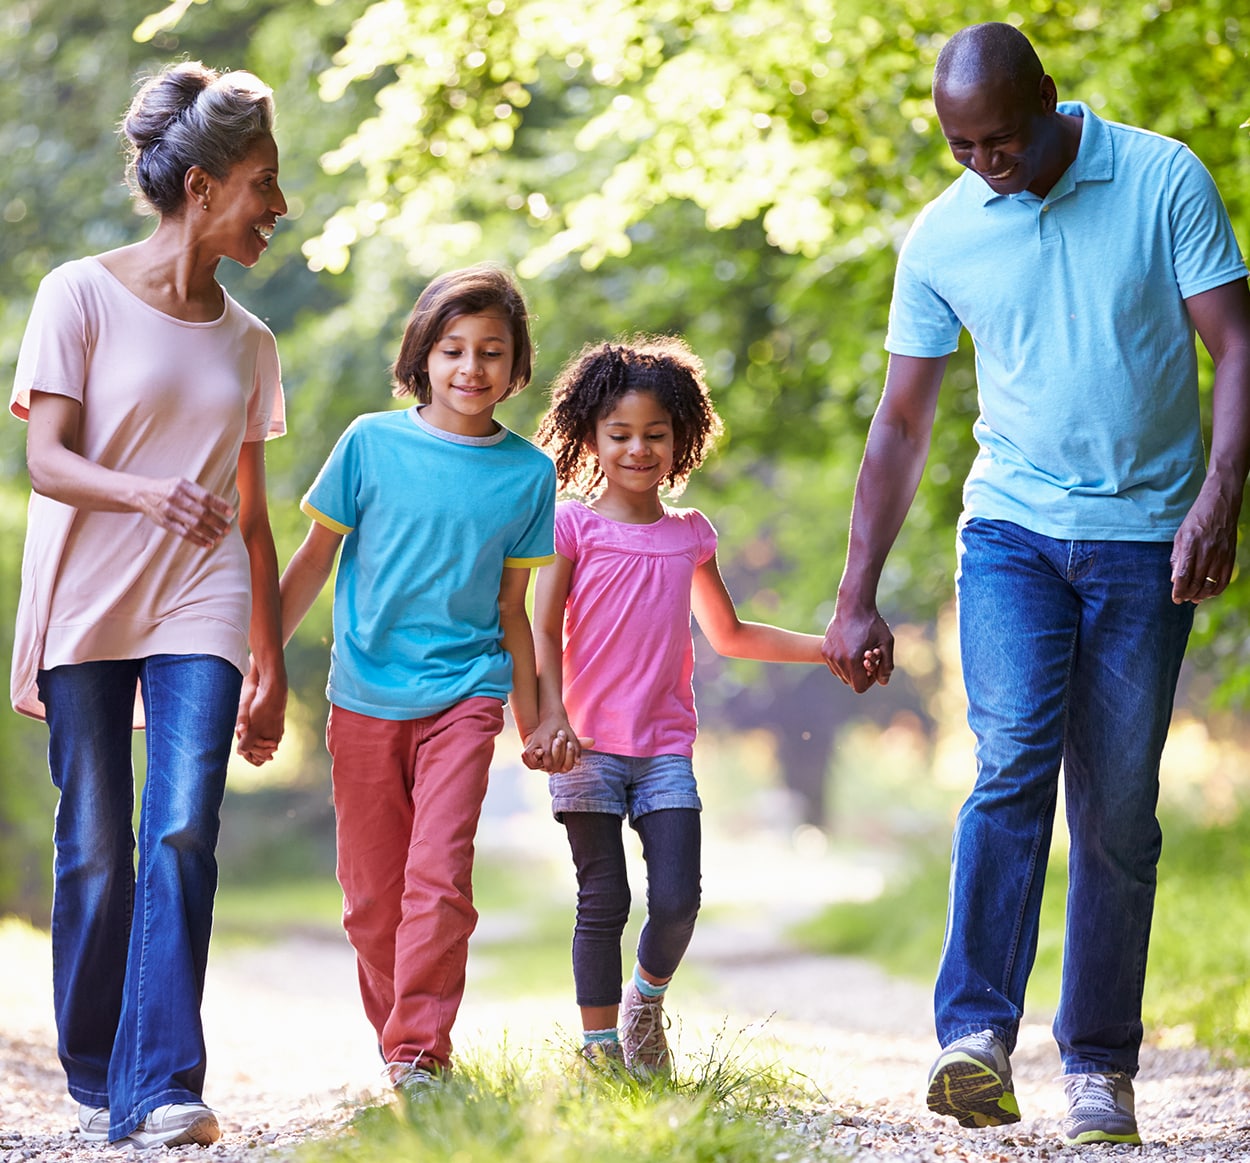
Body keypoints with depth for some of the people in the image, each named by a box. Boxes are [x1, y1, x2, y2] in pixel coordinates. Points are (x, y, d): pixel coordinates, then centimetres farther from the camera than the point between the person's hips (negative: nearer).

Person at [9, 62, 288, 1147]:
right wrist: (150, 496, -29)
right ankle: (97, 1081, 15)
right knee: (94, 848, 1)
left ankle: (163, 1087, -15)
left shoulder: (247, 342, 12)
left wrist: (272, 662, 16)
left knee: (183, 832, -13)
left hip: (199, 610, 3)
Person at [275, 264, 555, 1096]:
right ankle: (397, 1044, 23)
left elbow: (511, 607, 11)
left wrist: (534, 717, 14)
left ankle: (419, 1054, -12)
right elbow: (314, 561, 6)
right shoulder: (371, 442, -1)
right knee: (371, 894, 7)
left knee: (439, 877, -16)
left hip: (464, 692, -1)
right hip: (364, 698, 1)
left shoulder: (527, 472, 2)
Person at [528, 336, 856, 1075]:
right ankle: (600, 1047, 7)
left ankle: (647, 1000, 21)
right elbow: (544, 632, -1)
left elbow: (728, 635, 24)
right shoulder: (574, 527, 1)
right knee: (604, 902, -4)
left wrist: (827, 647, 17)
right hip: (589, 745, -3)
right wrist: (551, 719, -15)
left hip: (666, 749, 3)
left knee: (677, 900, -7)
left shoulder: (690, 535, 13)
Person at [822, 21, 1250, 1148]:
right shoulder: (941, 237, 2)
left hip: (1147, 538, -1)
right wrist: (857, 597, 8)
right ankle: (977, 1038, -26)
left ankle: (1100, 1067, 10)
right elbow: (901, 425, 9)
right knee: (1014, 762, -19)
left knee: (1119, 809, 1)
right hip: (1013, 526, 1)